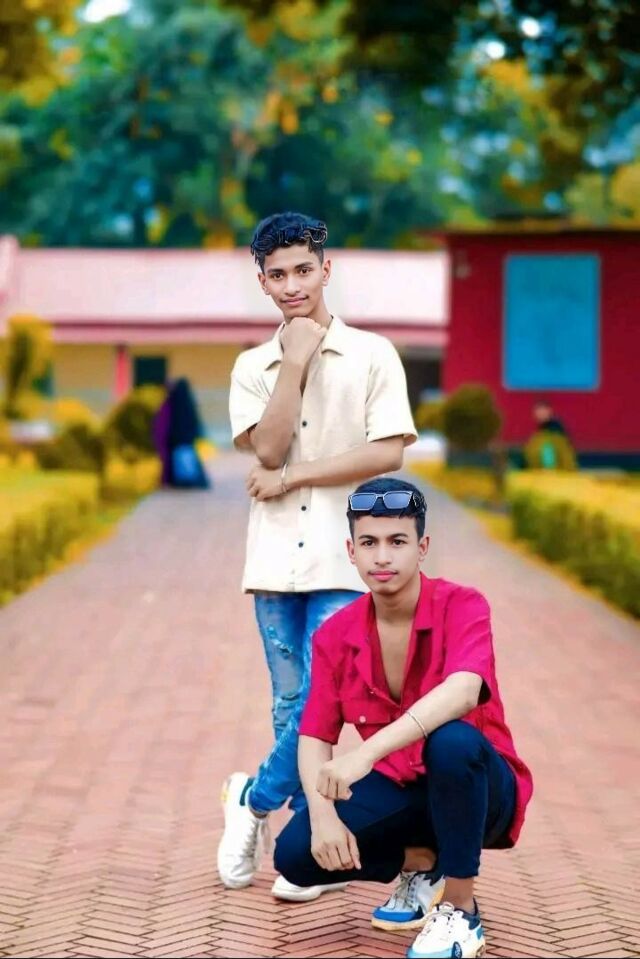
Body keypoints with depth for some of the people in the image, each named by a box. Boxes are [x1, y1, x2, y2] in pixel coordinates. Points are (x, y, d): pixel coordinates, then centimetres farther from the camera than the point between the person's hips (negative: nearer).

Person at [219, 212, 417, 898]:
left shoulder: (372, 355, 1)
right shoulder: (253, 366, 9)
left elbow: (388, 452, -9)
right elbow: (269, 448, -6)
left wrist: (292, 477, -8)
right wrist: (295, 359, -9)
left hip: (341, 559, -3)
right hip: (275, 558, 3)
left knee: (320, 700, -11)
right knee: (292, 705, 7)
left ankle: (254, 799, 11)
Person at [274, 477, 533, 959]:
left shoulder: (462, 606, -17)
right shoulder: (335, 635, -3)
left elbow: (462, 692, -38)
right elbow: (315, 738, -5)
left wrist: (367, 752, -49)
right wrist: (323, 816, -25)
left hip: (479, 789, -4)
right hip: (398, 788, 4)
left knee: (451, 740, -38)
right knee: (296, 853, -19)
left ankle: (461, 914, -19)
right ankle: (421, 864, 9)